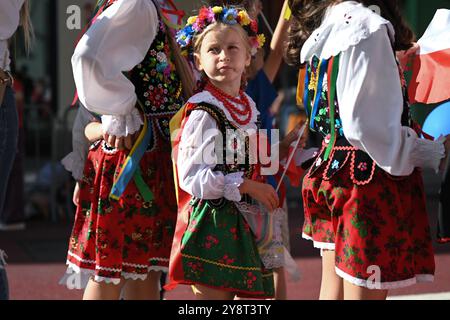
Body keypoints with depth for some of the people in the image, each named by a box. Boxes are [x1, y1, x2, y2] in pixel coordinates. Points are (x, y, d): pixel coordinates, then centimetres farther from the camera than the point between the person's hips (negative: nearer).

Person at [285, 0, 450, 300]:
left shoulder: (326, 27, 11)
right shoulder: (366, 25, -17)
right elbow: (367, 126, -22)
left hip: (334, 166, 9)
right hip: (370, 177, -9)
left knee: (333, 291, 14)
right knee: (365, 290, -5)